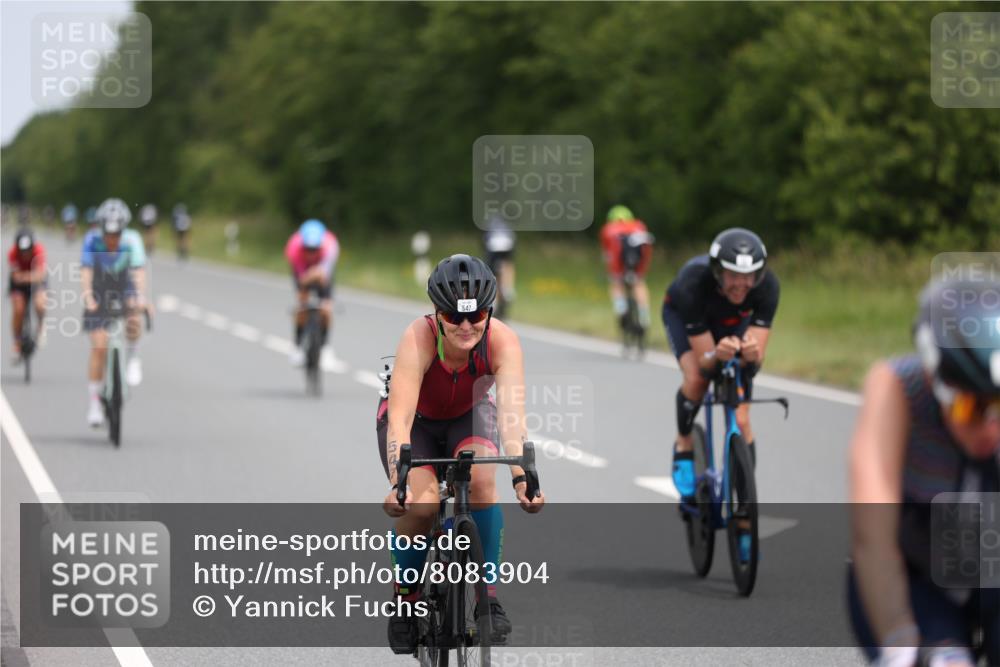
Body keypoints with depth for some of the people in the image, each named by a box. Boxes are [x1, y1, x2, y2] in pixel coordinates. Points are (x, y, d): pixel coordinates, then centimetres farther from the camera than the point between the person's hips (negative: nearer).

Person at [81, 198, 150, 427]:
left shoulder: (132, 240, -22)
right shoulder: (92, 240, -23)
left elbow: (139, 271, -32)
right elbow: (86, 271, -31)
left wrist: (140, 297, -48)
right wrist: (88, 298, -46)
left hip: (124, 290, 0)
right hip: (99, 294, 0)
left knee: (134, 312, -34)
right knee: (99, 347, -8)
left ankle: (132, 357, -8)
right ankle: (94, 403, 3)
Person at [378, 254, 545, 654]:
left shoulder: (502, 341, -30)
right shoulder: (418, 339, -35)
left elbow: (512, 413, -40)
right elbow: (400, 418, -42)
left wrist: (521, 479, -54)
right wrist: (400, 482, -56)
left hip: (469, 416, 1)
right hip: (417, 421, -1)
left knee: (481, 480, -30)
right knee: (422, 504, -26)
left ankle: (488, 593, -17)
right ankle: (405, 599, -1)